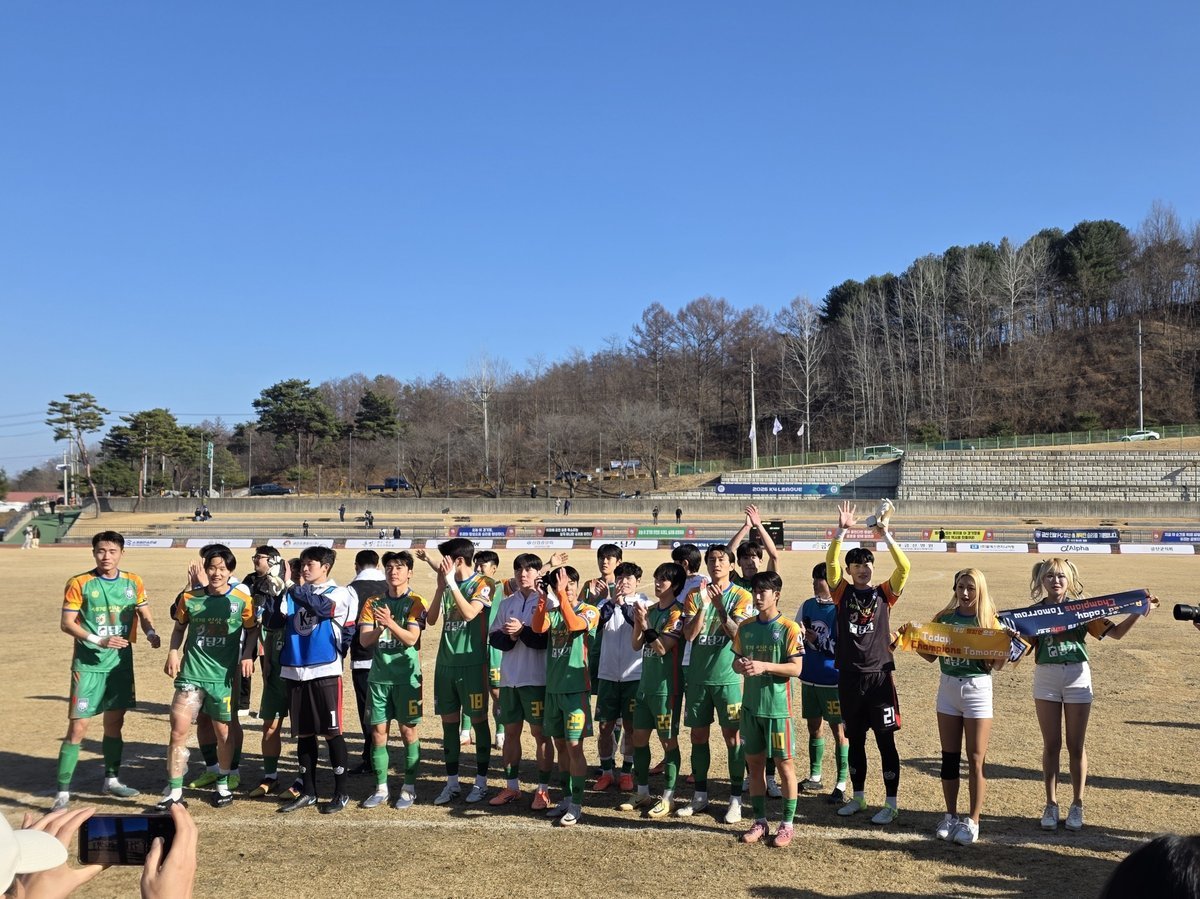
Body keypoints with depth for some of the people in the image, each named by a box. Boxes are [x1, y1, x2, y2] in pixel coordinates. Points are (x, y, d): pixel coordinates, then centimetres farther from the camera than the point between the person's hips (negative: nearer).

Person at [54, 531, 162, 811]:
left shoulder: (133, 583, 4)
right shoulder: (79, 584, -7)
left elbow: (144, 614, 10)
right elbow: (66, 623, -8)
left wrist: (151, 632, -12)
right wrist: (99, 641, -20)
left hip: (121, 662, 4)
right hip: (88, 664, -4)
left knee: (115, 723, 14)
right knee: (77, 727, -6)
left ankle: (111, 780, 28)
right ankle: (63, 791, 1)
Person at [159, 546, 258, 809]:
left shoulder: (242, 601, -3)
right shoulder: (189, 598, 1)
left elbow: (253, 629, 9)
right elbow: (179, 628, 13)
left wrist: (248, 655, -6)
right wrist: (173, 652, -1)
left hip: (223, 676, 0)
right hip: (191, 673, 1)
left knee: (223, 732, 9)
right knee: (179, 730, -6)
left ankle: (223, 784, 29)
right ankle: (174, 790, 4)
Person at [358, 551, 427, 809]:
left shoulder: (416, 602, -4)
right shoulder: (373, 602, 6)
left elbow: (411, 638, -16)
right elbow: (364, 640, -2)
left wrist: (390, 623, -32)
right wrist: (380, 627, -22)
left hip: (406, 676, -3)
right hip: (379, 676, 3)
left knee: (408, 730, 2)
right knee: (378, 732, 5)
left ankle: (409, 788, 13)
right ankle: (381, 789, 16)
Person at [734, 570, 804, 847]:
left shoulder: (788, 628, -9)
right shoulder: (745, 627, 8)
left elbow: (796, 668, -12)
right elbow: (736, 660, 13)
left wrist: (764, 666, -22)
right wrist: (741, 666, -10)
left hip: (777, 707, -5)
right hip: (750, 705, 5)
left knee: (783, 763, 3)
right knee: (754, 762, 10)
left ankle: (787, 824, 14)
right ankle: (760, 821, 21)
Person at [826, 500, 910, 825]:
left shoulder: (884, 593, 3)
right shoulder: (843, 592, 4)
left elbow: (904, 567, -12)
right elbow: (830, 562, -11)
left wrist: (886, 536, -19)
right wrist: (841, 530, -20)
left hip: (879, 675, -2)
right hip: (849, 676, 2)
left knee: (885, 741, 1)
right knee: (855, 740, 13)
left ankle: (891, 803, 10)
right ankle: (858, 797, 26)